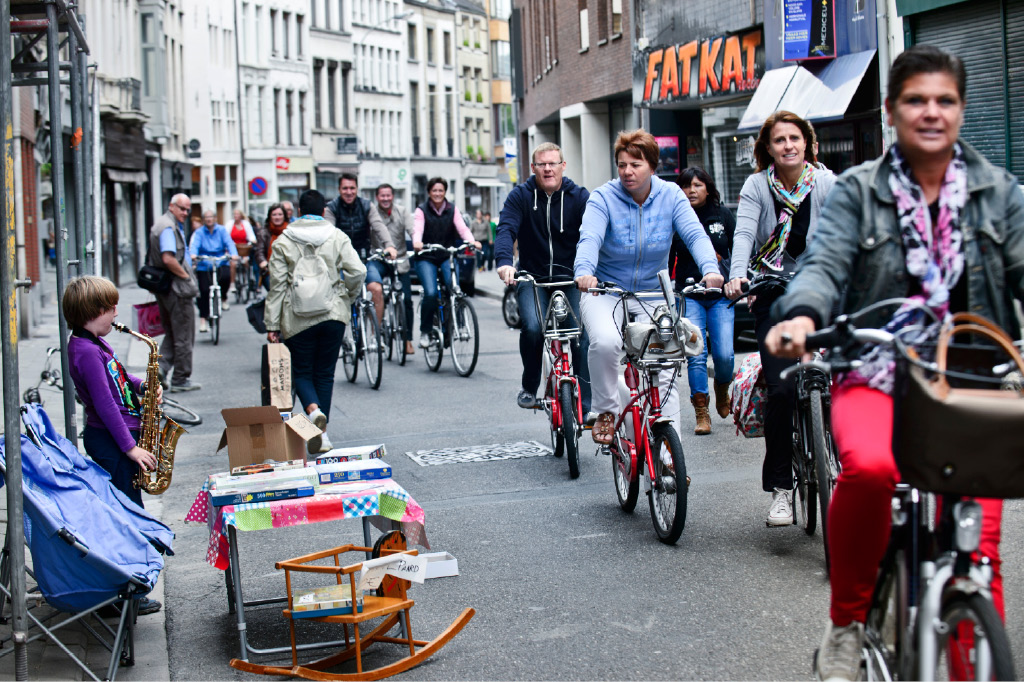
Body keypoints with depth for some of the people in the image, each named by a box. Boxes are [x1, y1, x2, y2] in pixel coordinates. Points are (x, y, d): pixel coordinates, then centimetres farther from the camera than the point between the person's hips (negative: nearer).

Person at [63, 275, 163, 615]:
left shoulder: (95, 344, 11)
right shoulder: (86, 351, -20)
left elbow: (117, 378, 25)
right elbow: (104, 403, -22)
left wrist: (144, 386, 5)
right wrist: (130, 447, -20)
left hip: (118, 437, 10)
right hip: (110, 442, -10)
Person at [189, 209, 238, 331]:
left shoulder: (222, 230, 4)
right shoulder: (199, 232, 1)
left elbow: (229, 242, -9)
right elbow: (194, 245, -13)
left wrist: (234, 254, -29)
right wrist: (193, 254, -36)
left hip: (221, 264, 1)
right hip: (204, 266, 0)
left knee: (226, 276, -30)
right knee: (204, 292, -6)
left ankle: (223, 299, 0)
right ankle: (203, 319, 6)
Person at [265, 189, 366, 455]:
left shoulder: (283, 242, -1)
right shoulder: (337, 237, 1)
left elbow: (277, 284, -3)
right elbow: (357, 271, -10)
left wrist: (272, 324, 0)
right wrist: (346, 297, 10)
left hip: (298, 318, -1)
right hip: (333, 314, 1)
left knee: (301, 371, 10)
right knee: (325, 373, 11)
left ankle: (313, 410, -20)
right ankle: (322, 434, 9)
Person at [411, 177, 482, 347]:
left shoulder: (452, 210, 8)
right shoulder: (421, 210, 1)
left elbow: (462, 228, -6)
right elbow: (417, 230, -16)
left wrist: (472, 241, -27)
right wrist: (417, 242, -39)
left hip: (447, 257, 2)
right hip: (426, 258, -2)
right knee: (431, 293, -21)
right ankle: (425, 332, -4)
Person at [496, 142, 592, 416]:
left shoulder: (579, 197, -2)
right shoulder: (520, 196, -2)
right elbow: (506, 229, -16)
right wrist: (504, 262, -36)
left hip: (571, 279, 0)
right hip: (532, 278, 0)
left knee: (584, 335, -15)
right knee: (533, 327, -24)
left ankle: (585, 407, -4)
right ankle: (529, 387, 2)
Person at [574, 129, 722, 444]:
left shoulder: (670, 196, -5)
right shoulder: (603, 198, -12)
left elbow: (695, 234, -18)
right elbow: (589, 239, -29)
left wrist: (710, 269, -39)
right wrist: (584, 272, -51)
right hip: (605, 291, -2)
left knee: (664, 371, -6)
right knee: (605, 342, -32)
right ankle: (605, 412, -9)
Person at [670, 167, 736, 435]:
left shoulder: (723, 215, 6)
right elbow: (666, 260, 7)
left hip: (722, 296, 1)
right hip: (689, 297, -1)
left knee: (724, 354, -9)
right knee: (696, 355, -8)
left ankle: (722, 389, 24)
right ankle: (701, 412, 2)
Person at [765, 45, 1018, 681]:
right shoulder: (859, 190, 5)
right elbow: (826, 263, -8)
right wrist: (802, 315, -31)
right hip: (876, 374, -2)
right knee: (869, 467, -34)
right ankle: (847, 624, -11)